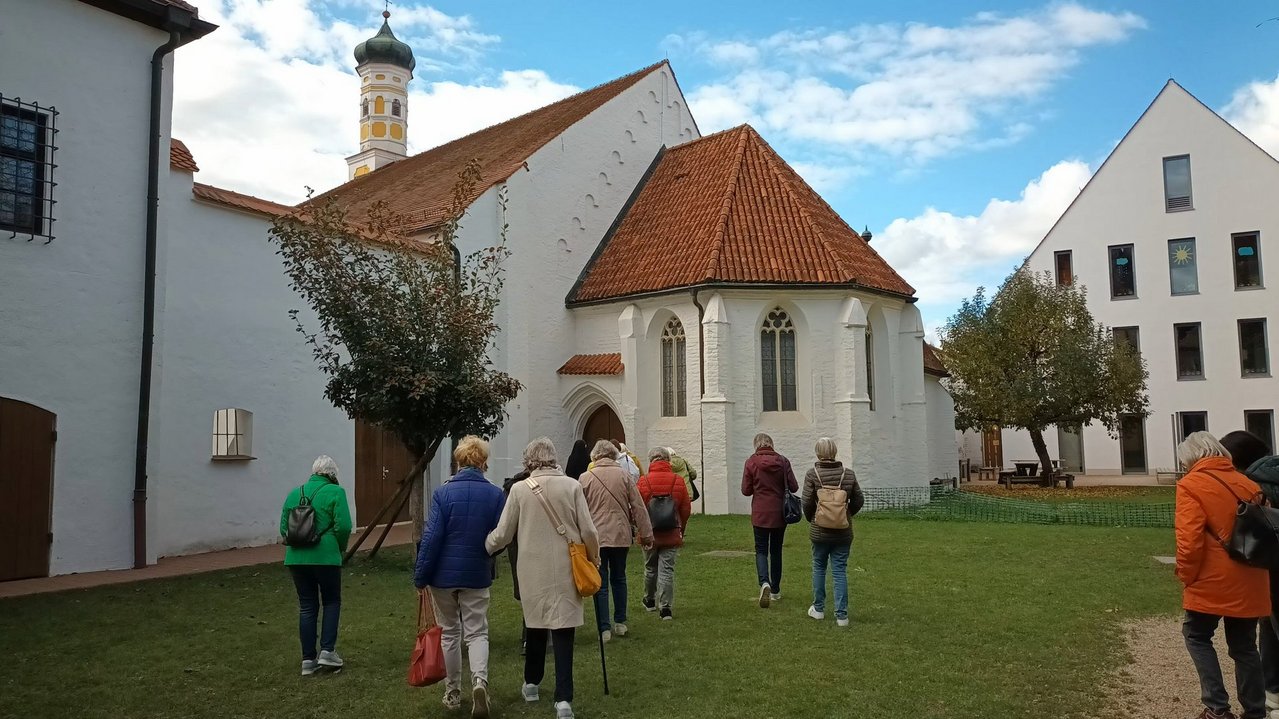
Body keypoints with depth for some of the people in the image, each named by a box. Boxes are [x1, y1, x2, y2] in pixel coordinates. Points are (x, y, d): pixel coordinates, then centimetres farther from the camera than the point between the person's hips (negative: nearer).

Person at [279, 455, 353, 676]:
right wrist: (340, 548, 5)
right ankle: (327, 651, 4)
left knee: (307, 606, 11)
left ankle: (308, 660, 15)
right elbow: (343, 526, -12)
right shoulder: (335, 492, -5)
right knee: (332, 602, 13)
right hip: (325, 557, -4)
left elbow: (284, 528, 9)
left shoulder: (294, 493, 11)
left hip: (296, 558, 5)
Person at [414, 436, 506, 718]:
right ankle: (480, 681, -16)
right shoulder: (496, 494, -7)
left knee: (449, 633, 15)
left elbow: (431, 538, -12)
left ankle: (453, 692, 24)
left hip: (444, 574, 0)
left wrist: (420, 576, -4)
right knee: (477, 633, 8)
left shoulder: (442, 493, -11)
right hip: (477, 576, 0)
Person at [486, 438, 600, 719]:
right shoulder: (571, 485, -6)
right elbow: (588, 531, -5)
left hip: (533, 569, 1)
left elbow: (502, 535, 0)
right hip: (566, 569, -1)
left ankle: (532, 683, 35)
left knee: (536, 625, 19)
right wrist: (594, 558, 13)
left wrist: (484, 546, 21)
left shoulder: (519, 489, -6)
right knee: (563, 629, 1)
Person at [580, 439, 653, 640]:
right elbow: (638, 507, 0)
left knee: (600, 583, 4)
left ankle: (604, 629, 2)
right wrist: (646, 534, 6)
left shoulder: (585, 478, -4)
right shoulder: (623, 475, -1)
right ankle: (620, 623, 24)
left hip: (596, 537, -2)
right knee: (619, 578, 18)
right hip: (621, 535, 2)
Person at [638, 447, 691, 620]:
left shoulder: (644, 481, -10)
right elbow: (686, 509, -1)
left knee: (650, 568, 18)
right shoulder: (678, 481, -7)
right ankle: (665, 607, -2)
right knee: (667, 570, 3)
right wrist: (681, 528, 16)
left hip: (649, 533, 0)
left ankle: (649, 601, 35)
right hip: (671, 534, 0)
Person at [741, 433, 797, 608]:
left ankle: (764, 583, -21)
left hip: (760, 514, -2)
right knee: (776, 551, 15)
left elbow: (746, 490, -5)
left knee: (761, 550, 4)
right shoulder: (783, 461, -4)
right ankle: (775, 591, 22)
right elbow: (794, 487, -2)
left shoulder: (751, 462, -7)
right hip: (780, 513, 2)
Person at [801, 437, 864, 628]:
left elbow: (807, 502, -11)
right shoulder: (848, 474, -2)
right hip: (843, 532, 2)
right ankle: (841, 615, 4)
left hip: (820, 531, -2)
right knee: (840, 571, 6)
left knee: (819, 567, 15)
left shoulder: (812, 474, -11)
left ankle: (818, 609, 24)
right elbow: (859, 500, 3)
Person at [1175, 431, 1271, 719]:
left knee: (1197, 636, 12)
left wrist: (1186, 576, -5)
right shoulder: (1248, 484, 9)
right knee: (1244, 646, 16)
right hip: (1249, 583, 6)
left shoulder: (1191, 485, -10)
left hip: (1213, 582, -6)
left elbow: (1189, 541, -18)